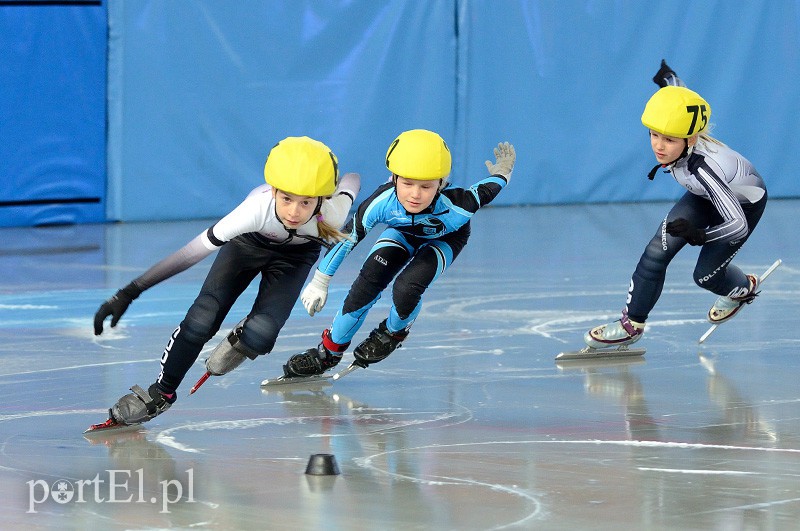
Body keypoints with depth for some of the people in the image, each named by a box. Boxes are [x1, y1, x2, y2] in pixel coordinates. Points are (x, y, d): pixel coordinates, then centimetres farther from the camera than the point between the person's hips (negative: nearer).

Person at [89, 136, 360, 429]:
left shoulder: (333, 214, -39)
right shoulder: (258, 207, -44)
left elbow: (353, 180, -13)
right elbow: (194, 251, -43)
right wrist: (129, 293, -45)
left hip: (295, 256, 1)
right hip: (248, 242, -1)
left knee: (259, 337, -21)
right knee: (200, 321, -14)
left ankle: (241, 340, 18)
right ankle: (161, 393, 11)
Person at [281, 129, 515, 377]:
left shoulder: (455, 208, -43)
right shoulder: (382, 202, -38)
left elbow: (485, 191, -23)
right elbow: (347, 236, -22)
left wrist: (502, 172, 2)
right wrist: (320, 282, -13)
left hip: (445, 240, -2)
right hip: (403, 233, 2)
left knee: (406, 287, -25)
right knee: (368, 282, -16)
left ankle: (393, 333, 11)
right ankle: (329, 352, 5)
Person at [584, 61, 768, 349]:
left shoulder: (703, 168, -46)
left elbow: (738, 224, -43)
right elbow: (676, 90, -3)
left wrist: (700, 235, -55)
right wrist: (666, 75, 16)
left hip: (745, 204, -6)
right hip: (706, 196, 6)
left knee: (705, 275, -3)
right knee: (658, 250, -8)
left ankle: (743, 288, 32)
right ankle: (632, 324, 2)